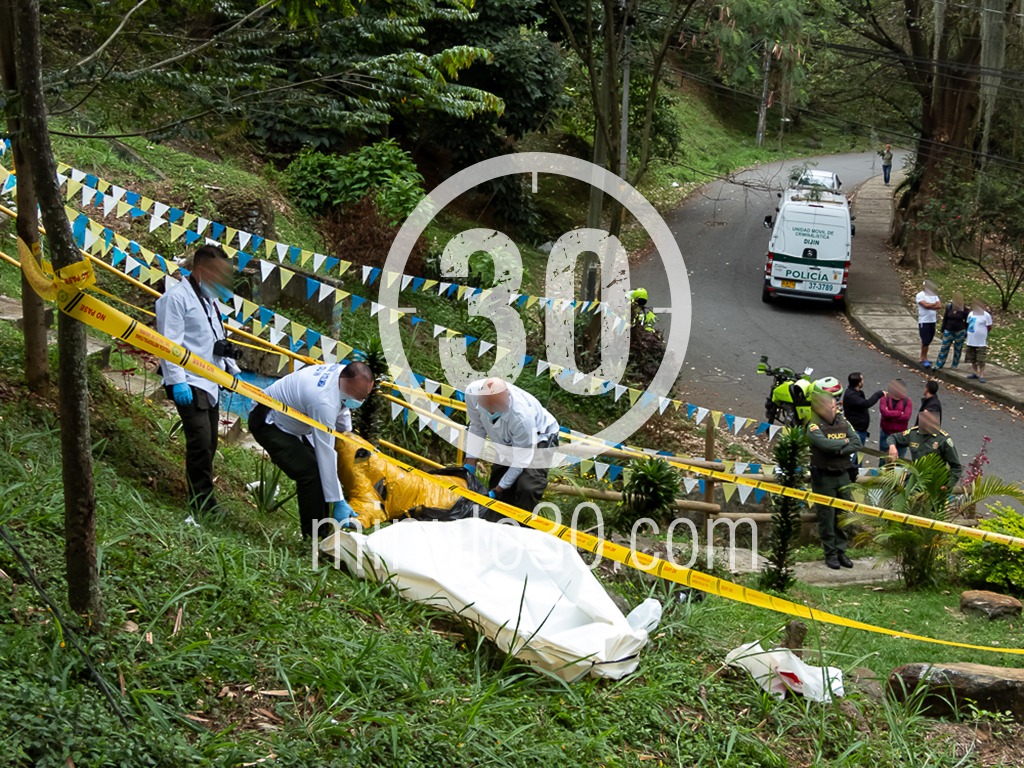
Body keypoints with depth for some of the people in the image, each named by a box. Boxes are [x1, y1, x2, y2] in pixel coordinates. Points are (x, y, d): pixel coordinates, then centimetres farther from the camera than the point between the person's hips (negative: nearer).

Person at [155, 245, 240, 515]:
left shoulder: (208, 299, 22)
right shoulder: (176, 297, -8)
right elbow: (169, 343, -15)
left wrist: (234, 371, 28)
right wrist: (177, 381, -21)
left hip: (210, 384, 9)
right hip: (189, 385, -9)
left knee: (209, 444, 9)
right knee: (200, 442, -14)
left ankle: (204, 500, 16)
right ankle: (202, 501, -8)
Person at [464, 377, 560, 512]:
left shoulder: (522, 416, -44)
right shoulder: (472, 392, -30)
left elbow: (521, 460, -28)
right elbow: (477, 427, -8)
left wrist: (497, 491, -21)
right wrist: (470, 465, -9)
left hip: (539, 438, -6)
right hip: (507, 441, 6)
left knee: (527, 489, -26)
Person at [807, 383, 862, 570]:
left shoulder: (843, 423, 7)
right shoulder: (814, 427, -9)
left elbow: (857, 443, -2)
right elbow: (825, 444, -26)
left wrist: (839, 450, -18)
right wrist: (844, 442, -9)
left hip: (843, 475, 5)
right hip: (823, 477, -5)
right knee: (826, 516, 0)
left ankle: (841, 551, 17)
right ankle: (830, 554, 9)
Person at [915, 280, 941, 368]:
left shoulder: (934, 294, 12)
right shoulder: (920, 295, -7)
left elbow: (939, 305, -1)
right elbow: (926, 305, -20)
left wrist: (930, 306, -15)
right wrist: (935, 304, -4)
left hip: (932, 321, 6)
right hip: (924, 322, -6)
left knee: (928, 340, 10)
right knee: (925, 341, -7)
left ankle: (922, 358, 19)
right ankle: (924, 359, 2)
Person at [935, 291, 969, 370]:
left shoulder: (964, 309, -6)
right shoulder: (949, 306, 0)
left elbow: (966, 321, 1)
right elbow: (945, 319, 6)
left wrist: (966, 333, 1)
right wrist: (943, 331, 6)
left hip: (960, 331, -2)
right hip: (949, 331, 2)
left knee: (958, 349, 7)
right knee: (944, 347, 3)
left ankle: (955, 365, 20)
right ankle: (939, 364, 12)